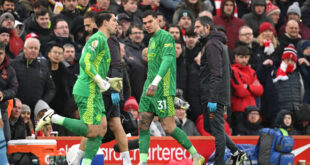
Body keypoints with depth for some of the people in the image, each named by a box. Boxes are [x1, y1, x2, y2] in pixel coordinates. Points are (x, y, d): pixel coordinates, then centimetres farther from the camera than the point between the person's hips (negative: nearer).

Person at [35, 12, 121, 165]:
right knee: (92, 131, -12)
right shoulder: (98, 39, -10)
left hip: (94, 91, 10)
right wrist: (100, 80, -19)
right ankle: (53, 118, -7)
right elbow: (85, 62, -21)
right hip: (88, 91, -10)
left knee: (101, 129, 4)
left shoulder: (101, 40, 22)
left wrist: (109, 81, 18)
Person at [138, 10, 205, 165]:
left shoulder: (166, 37, -8)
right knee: (142, 125, -1)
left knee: (169, 127, -8)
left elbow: (168, 59, -23)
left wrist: (156, 81, -35)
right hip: (149, 89, 9)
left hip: (163, 89, -9)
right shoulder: (152, 40, 21)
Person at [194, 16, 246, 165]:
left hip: (214, 96, -11)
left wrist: (213, 99, -24)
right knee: (209, 127, 16)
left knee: (217, 130, -6)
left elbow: (216, 74, -21)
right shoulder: (218, 43, 20)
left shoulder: (212, 44, -13)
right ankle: (236, 153, 18)